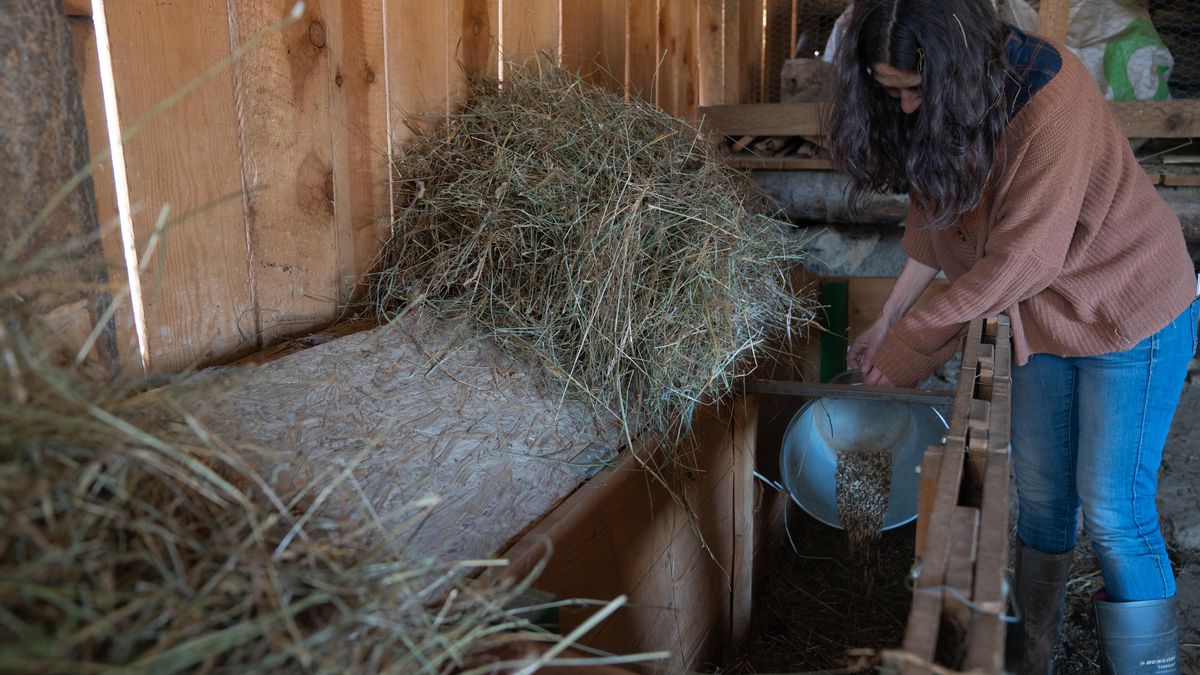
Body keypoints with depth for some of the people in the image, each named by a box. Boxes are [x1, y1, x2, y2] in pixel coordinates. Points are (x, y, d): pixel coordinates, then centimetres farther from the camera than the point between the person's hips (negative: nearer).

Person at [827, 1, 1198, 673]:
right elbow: (933, 217, 4)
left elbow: (1016, 263, -29)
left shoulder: (1052, 100, -31)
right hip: (1043, 316, 7)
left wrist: (912, 340, -21)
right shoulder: (933, 111, -8)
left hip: (1132, 312, -6)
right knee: (1041, 495, 14)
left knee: (1115, 514, -2)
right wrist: (887, 319, 3)